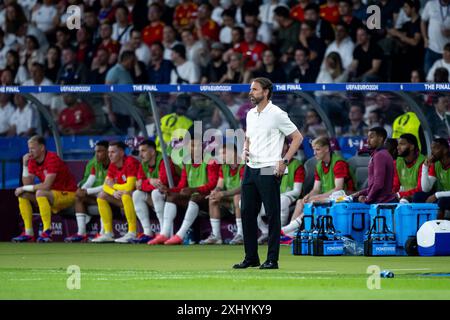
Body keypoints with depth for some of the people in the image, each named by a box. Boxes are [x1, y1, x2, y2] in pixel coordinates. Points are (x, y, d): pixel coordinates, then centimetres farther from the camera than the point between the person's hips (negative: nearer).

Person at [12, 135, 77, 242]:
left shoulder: (52, 159, -22)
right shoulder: (33, 161, 2)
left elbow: (46, 186, -29)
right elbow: (27, 183, -2)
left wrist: (24, 188, -20)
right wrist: (25, 165, -11)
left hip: (68, 194, -9)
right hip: (52, 195, 9)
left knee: (40, 193, -33)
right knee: (23, 195, -6)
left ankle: (47, 231, -29)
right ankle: (28, 233, -6)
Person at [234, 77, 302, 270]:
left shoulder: (277, 114, -8)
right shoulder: (250, 114, 14)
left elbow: (297, 138, -6)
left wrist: (284, 161, -12)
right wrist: (246, 150, 6)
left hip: (269, 172, -7)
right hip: (250, 170, 7)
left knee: (272, 215, -3)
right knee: (247, 213, 6)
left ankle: (272, 259, 0)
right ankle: (251, 257, 14)